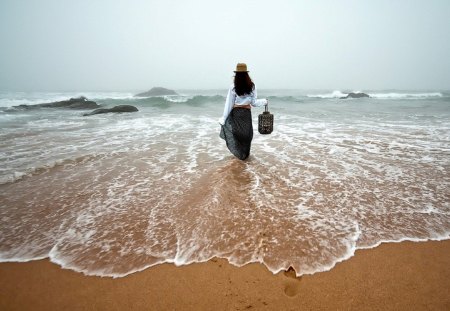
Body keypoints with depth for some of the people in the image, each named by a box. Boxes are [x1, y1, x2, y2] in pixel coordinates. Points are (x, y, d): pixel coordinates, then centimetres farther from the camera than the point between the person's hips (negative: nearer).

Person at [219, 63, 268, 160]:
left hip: (236, 112, -1)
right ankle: (245, 154, 25)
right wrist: (264, 101, 17)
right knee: (247, 133, 14)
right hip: (247, 112, 1)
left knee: (237, 133, 12)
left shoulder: (233, 87, -7)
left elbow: (229, 104, -6)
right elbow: (254, 103, -1)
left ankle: (240, 153, 22)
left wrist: (224, 118, 0)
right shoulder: (252, 86, -4)